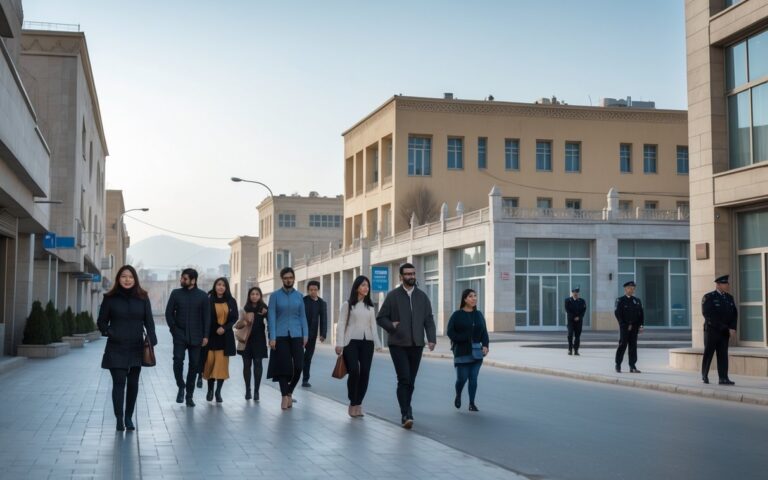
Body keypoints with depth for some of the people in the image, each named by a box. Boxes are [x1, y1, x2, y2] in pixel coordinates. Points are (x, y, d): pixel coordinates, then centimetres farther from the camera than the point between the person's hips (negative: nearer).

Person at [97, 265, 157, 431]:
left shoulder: (142, 298, 5)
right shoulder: (110, 298, 1)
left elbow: (149, 321, 5)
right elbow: (101, 321, 6)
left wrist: (151, 339, -10)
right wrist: (108, 332, -13)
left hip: (136, 348, 2)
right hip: (116, 348, -2)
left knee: (133, 383, 9)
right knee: (119, 382, -8)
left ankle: (129, 418, 20)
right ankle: (119, 419, -7)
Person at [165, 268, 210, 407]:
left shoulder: (202, 296, 1)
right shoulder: (176, 294, 4)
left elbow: (206, 317, 0)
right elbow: (169, 313, 6)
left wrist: (205, 335, -5)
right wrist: (173, 329, -4)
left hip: (195, 337, 0)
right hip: (179, 335, 0)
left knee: (194, 364, 3)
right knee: (178, 360, -15)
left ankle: (189, 396, 14)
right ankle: (181, 387, 8)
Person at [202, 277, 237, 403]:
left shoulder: (231, 301, 6)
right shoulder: (208, 300, -3)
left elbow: (234, 318, 5)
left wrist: (224, 328, -10)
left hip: (225, 337, 2)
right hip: (211, 336, -2)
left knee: (222, 363, -2)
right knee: (210, 362, -2)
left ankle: (218, 391, 3)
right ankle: (210, 389, 15)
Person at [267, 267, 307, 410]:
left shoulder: (299, 296, 9)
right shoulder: (275, 296, 2)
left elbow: (302, 316, 10)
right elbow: (271, 317, -2)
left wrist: (305, 334, 1)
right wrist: (272, 337, -9)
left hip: (296, 335, 2)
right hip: (280, 336, -2)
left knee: (298, 366, -3)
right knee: (283, 366, 0)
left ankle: (290, 392, 19)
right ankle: (285, 396, 11)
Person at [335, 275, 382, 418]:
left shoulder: (370, 307, 15)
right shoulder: (347, 305, 3)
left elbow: (373, 326, 14)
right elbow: (341, 325, -1)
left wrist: (377, 343, 6)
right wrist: (339, 344, -9)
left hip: (367, 343, 4)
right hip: (351, 342, -4)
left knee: (365, 373, -3)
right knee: (354, 371, -15)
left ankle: (359, 403, 10)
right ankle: (352, 403, 0)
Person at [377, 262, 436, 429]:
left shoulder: (422, 296, 11)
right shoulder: (393, 296, 2)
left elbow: (429, 320, 9)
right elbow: (381, 318, 5)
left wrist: (431, 338, -5)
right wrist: (391, 326, -15)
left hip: (416, 345, 3)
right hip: (398, 344, -3)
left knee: (410, 381, 8)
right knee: (404, 379, -13)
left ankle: (405, 412, 22)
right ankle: (406, 414, -15)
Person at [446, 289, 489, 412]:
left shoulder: (479, 314, 10)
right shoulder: (457, 315, -3)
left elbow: (484, 332, 10)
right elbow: (450, 332, -6)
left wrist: (485, 345, -4)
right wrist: (463, 340, -16)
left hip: (476, 352, 3)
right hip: (462, 352, -3)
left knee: (473, 378, 0)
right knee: (462, 378, -4)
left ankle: (472, 403, 7)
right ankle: (458, 396, 25)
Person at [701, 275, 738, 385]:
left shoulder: (729, 298, 9)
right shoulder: (708, 297, -8)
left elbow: (734, 314, 6)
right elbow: (708, 315, -15)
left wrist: (732, 328, -9)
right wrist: (723, 327, -18)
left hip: (724, 332, 5)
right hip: (711, 330, -5)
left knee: (723, 355, 1)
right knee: (708, 353, 5)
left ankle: (723, 378, 0)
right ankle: (704, 375, 19)